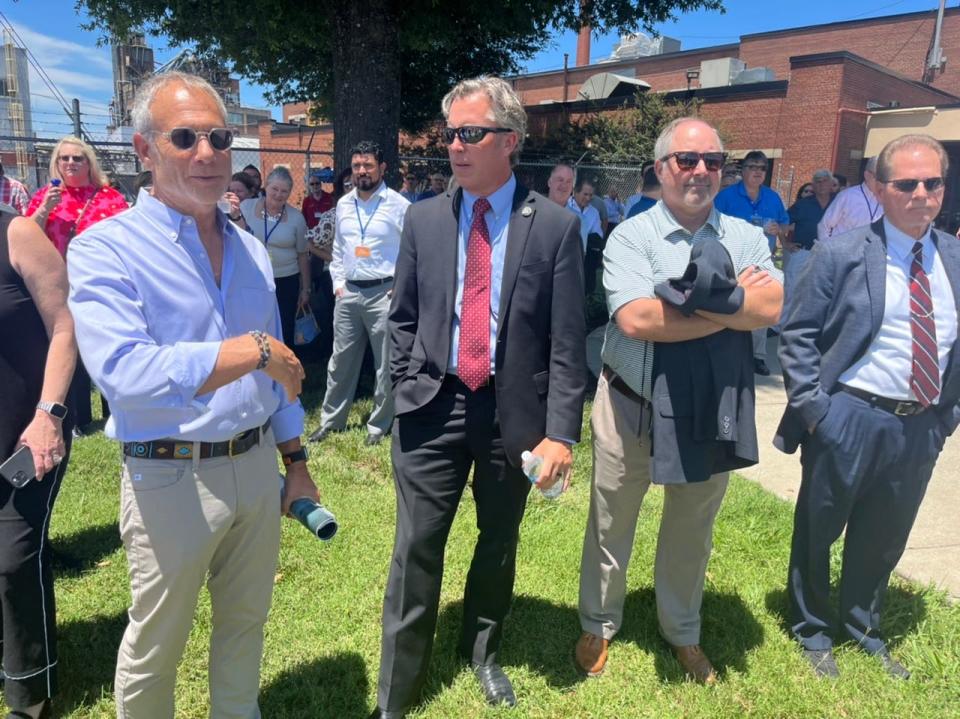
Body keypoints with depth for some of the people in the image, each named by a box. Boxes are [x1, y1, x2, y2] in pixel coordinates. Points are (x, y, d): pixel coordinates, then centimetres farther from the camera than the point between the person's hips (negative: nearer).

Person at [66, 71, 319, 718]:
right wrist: (252, 349, -24)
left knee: (246, 622, 22)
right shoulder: (105, 249, -13)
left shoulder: (251, 250, 6)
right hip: (171, 477, -5)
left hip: (256, 466, 6)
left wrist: (295, 461, 14)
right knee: (155, 647, 15)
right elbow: (125, 374, -28)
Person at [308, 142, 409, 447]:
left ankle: (379, 425, 17)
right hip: (348, 293, 5)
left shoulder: (399, 205, -6)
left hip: (383, 293, -5)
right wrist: (338, 283, 11)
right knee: (340, 360, 12)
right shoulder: (343, 204, 11)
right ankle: (331, 420, 25)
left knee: (387, 364, 3)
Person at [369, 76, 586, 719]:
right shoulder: (424, 220, 2)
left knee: (500, 543, 17)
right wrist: (406, 393, 2)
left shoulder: (555, 226, -6)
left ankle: (483, 654, 43)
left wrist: (561, 431, -12)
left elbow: (567, 342, -8)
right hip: (434, 408, 1)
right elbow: (403, 319, 10)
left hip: (514, 412, -1)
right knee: (417, 549, 5)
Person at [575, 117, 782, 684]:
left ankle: (683, 633, 45)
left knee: (693, 532, 21)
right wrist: (734, 304, -17)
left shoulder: (747, 238, 1)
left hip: (714, 413, 3)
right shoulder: (631, 237, -10)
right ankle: (598, 627, 39)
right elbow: (634, 320, -25)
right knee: (611, 526, 15)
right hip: (632, 408, -2)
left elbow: (772, 305, -17)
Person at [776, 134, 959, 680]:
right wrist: (813, 409, -13)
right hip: (850, 420, -4)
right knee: (818, 531, 12)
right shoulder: (840, 255, -9)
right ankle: (813, 631, 35)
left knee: (885, 538, 20)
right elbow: (798, 335, -8)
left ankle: (864, 630, 43)